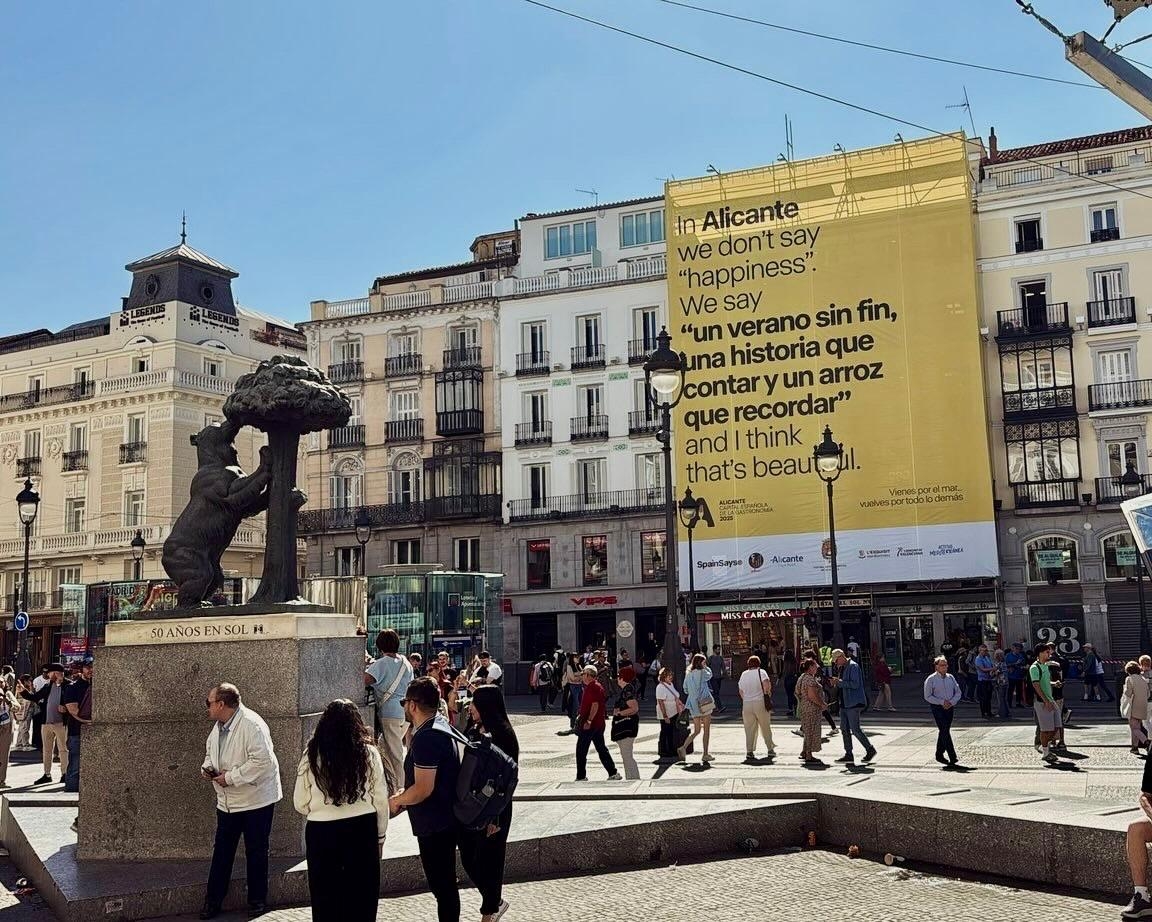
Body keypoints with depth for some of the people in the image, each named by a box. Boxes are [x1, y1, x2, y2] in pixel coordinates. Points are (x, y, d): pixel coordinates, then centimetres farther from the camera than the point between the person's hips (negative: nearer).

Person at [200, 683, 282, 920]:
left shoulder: (251, 725, -21)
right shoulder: (218, 726, 7)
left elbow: (262, 761, -27)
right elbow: (211, 751, 23)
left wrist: (230, 777, -23)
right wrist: (207, 767, 0)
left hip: (255, 800, -7)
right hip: (227, 801, 7)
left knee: (256, 853, 7)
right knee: (221, 852, 11)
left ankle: (257, 901, 20)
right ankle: (212, 901, 21)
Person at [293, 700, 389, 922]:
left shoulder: (311, 755, -4)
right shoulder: (368, 752, -4)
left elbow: (300, 804, 1)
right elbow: (381, 800, -1)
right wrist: (380, 835, 12)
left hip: (321, 832, 0)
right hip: (362, 829, 0)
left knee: (326, 898, 12)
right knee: (362, 896, 12)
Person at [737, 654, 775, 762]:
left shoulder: (743, 674, 8)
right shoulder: (761, 672, -4)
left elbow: (740, 691, 11)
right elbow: (766, 684, -21)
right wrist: (767, 693, -4)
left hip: (746, 704, 2)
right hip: (760, 702, -2)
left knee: (749, 729, 7)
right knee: (766, 728, 10)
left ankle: (749, 751, 2)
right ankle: (770, 750, 14)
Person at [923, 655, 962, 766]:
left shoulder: (951, 677, 8)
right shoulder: (931, 679, -5)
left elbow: (958, 692, 11)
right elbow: (928, 696, -6)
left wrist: (952, 702, -7)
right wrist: (942, 702, -14)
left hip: (949, 707, 5)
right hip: (937, 708, -5)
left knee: (944, 731, 11)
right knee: (945, 731, -12)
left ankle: (939, 754, 24)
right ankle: (952, 757, -15)